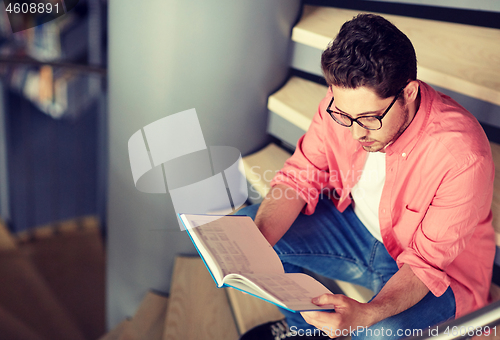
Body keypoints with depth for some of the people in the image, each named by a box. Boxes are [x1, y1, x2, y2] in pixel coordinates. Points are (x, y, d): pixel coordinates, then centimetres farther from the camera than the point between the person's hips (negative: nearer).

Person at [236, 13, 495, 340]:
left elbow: (427, 261, -26)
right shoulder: (344, 102, -20)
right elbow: (299, 177, -9)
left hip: (440, 268, -5)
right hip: (353, 225, 5)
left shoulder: (464, 158, -34)